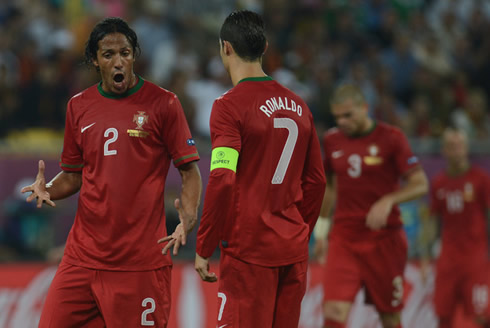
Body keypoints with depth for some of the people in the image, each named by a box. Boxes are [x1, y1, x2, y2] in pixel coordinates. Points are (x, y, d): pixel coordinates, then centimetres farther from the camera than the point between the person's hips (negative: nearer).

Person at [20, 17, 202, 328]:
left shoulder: (162, 103, -2)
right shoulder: (79, 106, 11)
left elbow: (190, 171, -1)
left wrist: (188, 218, -19)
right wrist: (48, 190, -3)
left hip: (141, 259, -4)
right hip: (84, 254, 4)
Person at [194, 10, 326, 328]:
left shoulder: (230, 105, -10)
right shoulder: (297, 106, 10)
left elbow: (222, 181, -18)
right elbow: (316, 181, 15)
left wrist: (204, 249, -11)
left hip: (249, 252, -6)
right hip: (294, 250, 6)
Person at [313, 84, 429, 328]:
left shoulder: (390, 138, -6)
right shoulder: (332, 140, 6)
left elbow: (420, 184, -6)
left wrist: (388, 201, -22)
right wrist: (321, 229, 17)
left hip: (384, 238, -2)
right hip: (344, 237, 2)